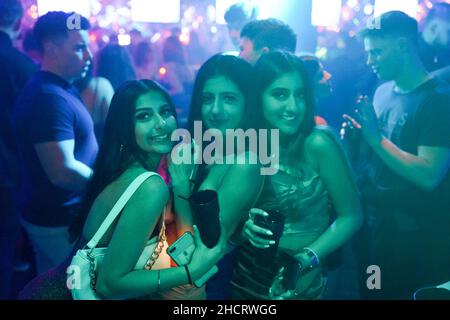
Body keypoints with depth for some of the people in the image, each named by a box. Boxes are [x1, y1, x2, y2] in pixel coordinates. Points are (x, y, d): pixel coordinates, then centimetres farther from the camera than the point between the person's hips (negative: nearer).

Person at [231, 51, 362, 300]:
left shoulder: (317, 144, -19)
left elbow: (351, 216, -13)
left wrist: (305, 260, -23)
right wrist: (247, 227, -17)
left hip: (301, 281, -4)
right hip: (248, 274, 4)